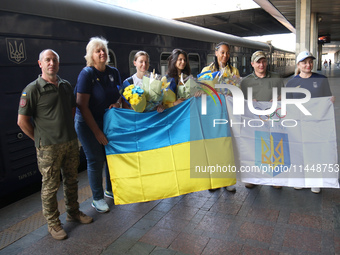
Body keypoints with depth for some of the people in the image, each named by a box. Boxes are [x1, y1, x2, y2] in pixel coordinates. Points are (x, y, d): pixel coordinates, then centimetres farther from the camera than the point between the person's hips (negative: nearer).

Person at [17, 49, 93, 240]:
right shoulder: (33, 89, -11)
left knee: (71, 180, 18)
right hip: (49, 148, -5)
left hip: (71, 143, 6)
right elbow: (22, 121, -10)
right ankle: (53, 223, 23)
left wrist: (69, 131, 14)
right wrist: (42, 139, -4)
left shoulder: (66, 86, 7)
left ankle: (73, 212, 37)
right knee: (50, 186, 6)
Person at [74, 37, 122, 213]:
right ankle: (97, 198, 19)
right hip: (88, 125, -6)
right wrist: (96, 131, -20)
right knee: (96, 160, 0)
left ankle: (110, 190, 35)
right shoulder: (86, 74, -16)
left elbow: (120, 94, 15)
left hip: (108, 122, 6)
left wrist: (118, 103, -11)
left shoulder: (113, 72, 2)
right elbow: (82, 105, -19)